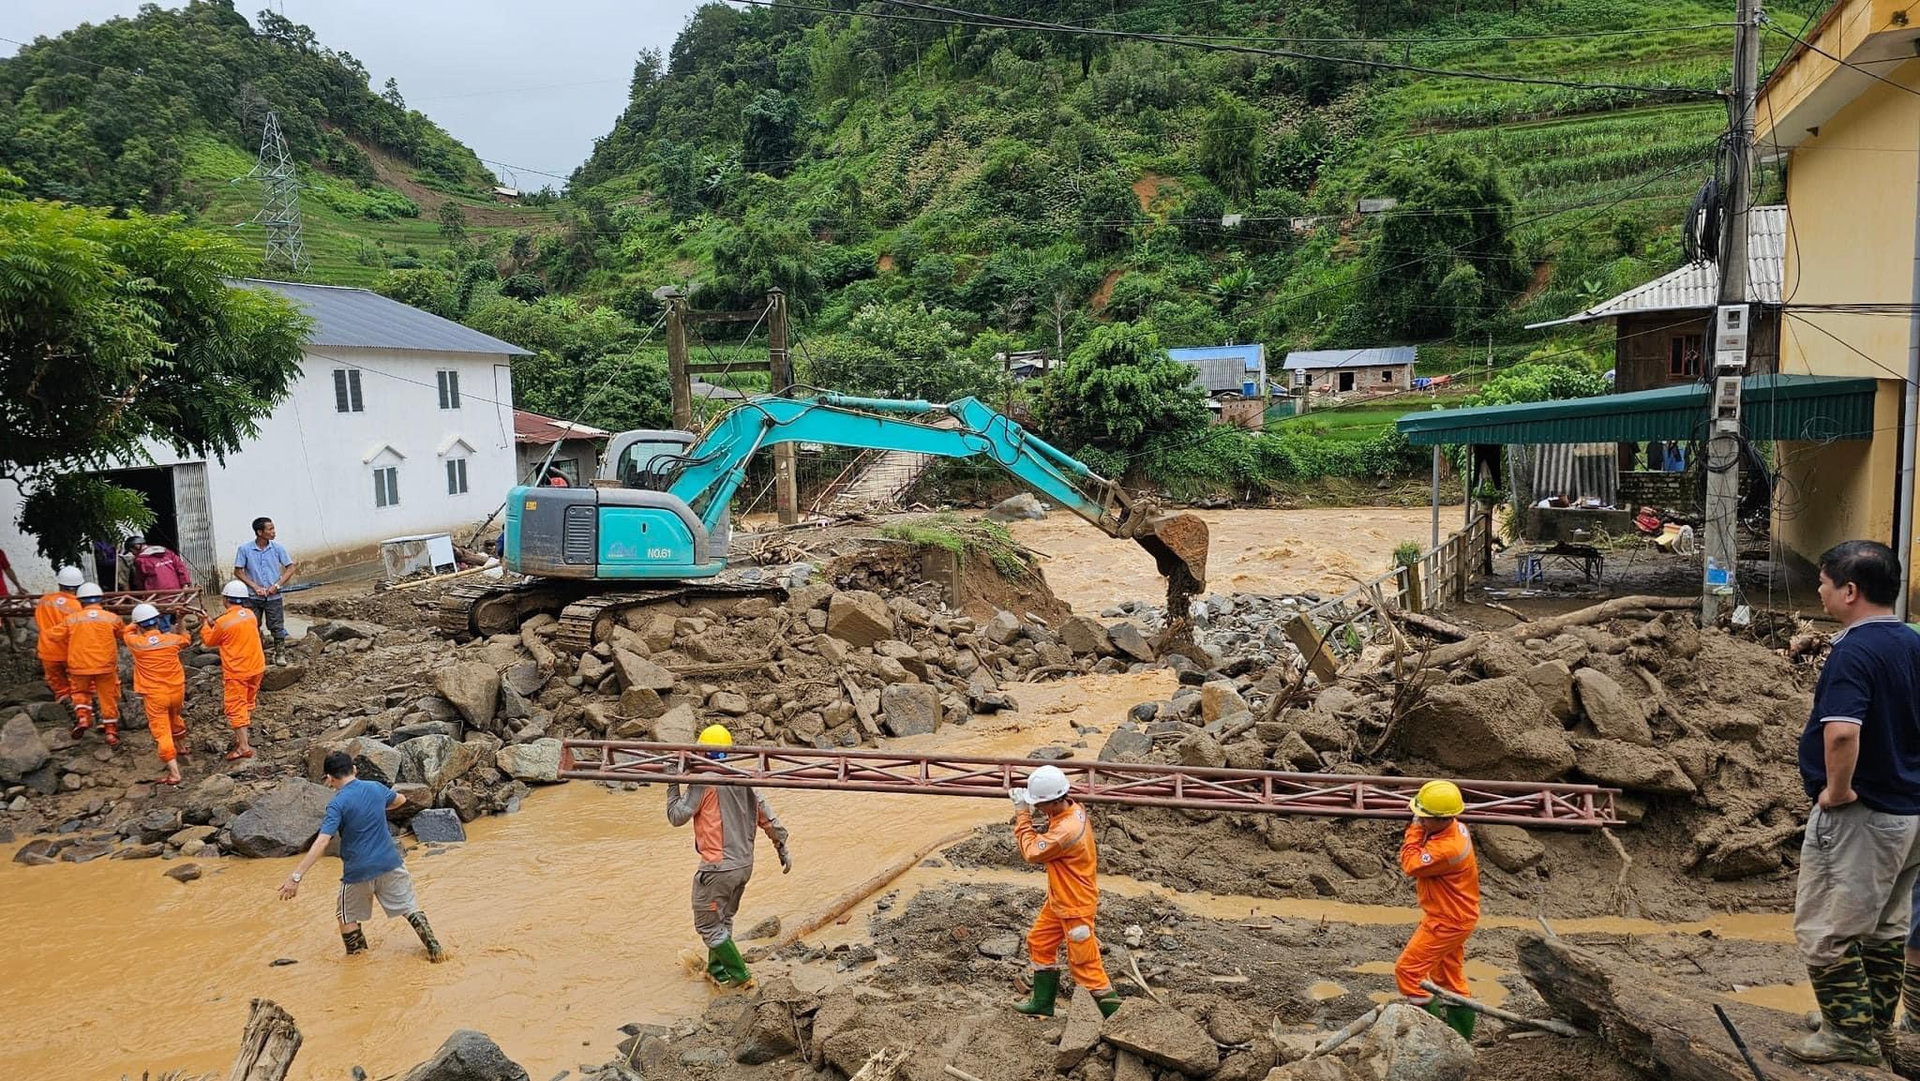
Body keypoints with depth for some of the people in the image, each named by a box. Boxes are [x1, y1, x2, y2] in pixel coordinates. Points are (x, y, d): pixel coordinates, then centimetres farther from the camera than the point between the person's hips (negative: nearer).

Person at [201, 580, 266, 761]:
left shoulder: (223, 622, -18)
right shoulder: (250, 615, 1)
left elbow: (209, 641, -1)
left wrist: (205, 624, 14)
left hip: (236, 672, -7)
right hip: (256, 667, 7)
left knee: (235, 707, -1)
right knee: (248, 703, 21)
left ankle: (243, 746, -4)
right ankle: (241, 737, 32)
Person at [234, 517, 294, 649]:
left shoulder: (277, 548, -4)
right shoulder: (245, 549, -7)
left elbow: (290, 568, 1)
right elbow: (238, 571, -1)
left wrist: (277, 585, -10)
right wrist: (255, 587, -11)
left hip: (274, 597, 0)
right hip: (253, 597, 0)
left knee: (277, 628, 4)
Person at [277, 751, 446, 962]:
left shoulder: (337, 804, -15)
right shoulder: (376, 788, 1)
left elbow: (322, 842, -25)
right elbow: (401, 799, 23)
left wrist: (296, 876, -28)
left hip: (357, 871, -4)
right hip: (390, 863, 4)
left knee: (347, 916, 19)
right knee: (409, 907, 15)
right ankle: (434, 949, 12)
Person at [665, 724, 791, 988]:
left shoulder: (704, 782, -15)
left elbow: (677, 816, -11)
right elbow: (767, 817, 8)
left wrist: (673, 786, 1)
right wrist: (783, 848, 16)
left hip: (718, 867, -7)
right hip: (745, 864, 7)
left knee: (708, 924, 8)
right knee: (723, 919, 24)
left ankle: (739, 975, 10)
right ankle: (716, 970, 34)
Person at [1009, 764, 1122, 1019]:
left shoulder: (1067, 829, -34)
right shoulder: (1073, 809, -5)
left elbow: (1032, 852, -22)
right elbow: (1045, 844, 4)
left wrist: (1023, 813, -17)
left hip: (1076, 907, -10)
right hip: (1058, 900, 10)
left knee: (1085, 963, 1)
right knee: (1039, 943, 20)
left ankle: (1114, 1015, 15)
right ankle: (1043, 1002, 35)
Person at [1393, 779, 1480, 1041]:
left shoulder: (1447, 849, -36)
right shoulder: (1456, 827, -4)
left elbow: (1410, 865, -24)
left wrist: (1415, 828, -21)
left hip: (1446, 922, -10)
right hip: (1454, 915, 10)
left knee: (1407, 970, -2)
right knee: (1449, 977, 22)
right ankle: (1460, 1032, 35)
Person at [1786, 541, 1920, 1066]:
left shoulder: (1854, 651, -22)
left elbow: (1842, 732, -35)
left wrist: (1838, 789, -21)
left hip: (1857, 815, -9)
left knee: (1825, 929, 2)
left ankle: (1851, 1033, 9)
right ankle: (1878, 1025, 29)